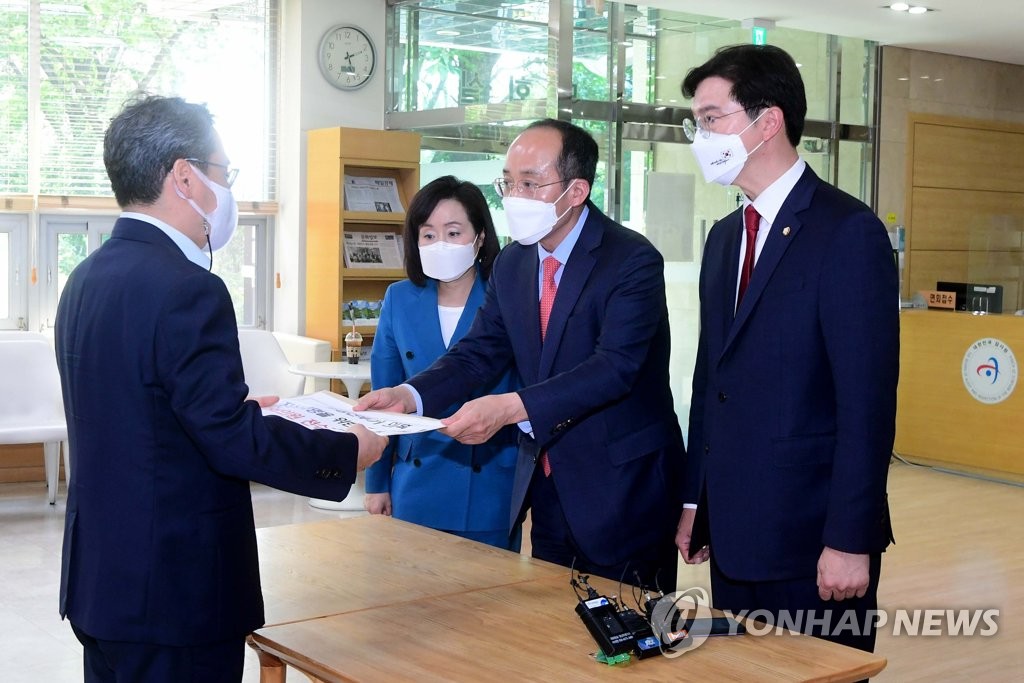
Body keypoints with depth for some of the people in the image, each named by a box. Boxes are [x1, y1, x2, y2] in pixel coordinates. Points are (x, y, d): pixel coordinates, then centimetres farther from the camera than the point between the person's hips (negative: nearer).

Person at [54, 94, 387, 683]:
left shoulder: (89, 278, 7)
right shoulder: (185, 288, -21)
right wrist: (350, 453, -9)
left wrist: (239, 408, 17)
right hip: (173, 591, -9)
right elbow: (234, 442, -21)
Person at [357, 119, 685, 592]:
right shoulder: (511, 264, 6)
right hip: (547, 483, 6)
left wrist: (512, 407, -37)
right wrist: (410, 395, -16)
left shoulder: (633, 261, -16)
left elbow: (615, 366, -27)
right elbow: (481, 351, 3)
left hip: (622, 486, -6)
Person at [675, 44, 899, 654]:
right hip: (734, 533, 7)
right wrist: (696, 500, 13)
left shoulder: (848, 231, -12)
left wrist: (850, 540, -18)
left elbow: (868, 400, -17)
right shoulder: (726, 237, 13)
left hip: (812, 536, -7)